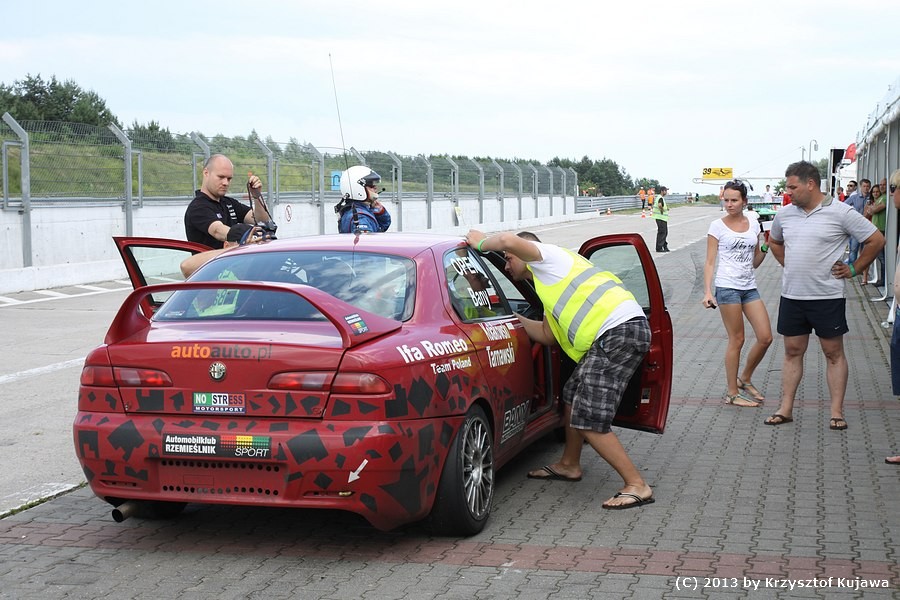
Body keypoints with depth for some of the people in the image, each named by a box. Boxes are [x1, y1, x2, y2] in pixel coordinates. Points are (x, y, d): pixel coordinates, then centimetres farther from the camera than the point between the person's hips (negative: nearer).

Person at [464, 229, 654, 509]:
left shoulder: (548, 255, 5)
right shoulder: (551, 285, 32)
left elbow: (507, 240, -15)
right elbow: (548, 335, 29)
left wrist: (481, 243, 5)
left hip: (620, 330, -11)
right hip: (614, 334, 11)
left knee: (589, 419, -12)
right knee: (574, 394, 26)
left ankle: (637, 486, -8)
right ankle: (569, 465, 43)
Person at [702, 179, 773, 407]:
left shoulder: (753, 223, 10)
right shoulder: (718, 226, -2)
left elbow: (755, 262, 15)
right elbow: (709, 262, -3)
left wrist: (765, 247, -3)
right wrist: (708, 292, -13)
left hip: (749, 287, 5)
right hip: (727, 286, -5)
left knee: (765, 337, 2)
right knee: (736, 340, -2)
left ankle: (745, 379, 23)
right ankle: (732, 393, 9)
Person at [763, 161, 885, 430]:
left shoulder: (840, 213, -10)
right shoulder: (785, 214, 5)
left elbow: (876, 240, -4)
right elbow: (774, 242, 26)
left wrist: (853, 269, -3)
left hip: (827, 297, -4)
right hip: (792, 296, 5)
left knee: (833, 353, 4)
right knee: (792, 352, 10)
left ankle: (837, 412, 9)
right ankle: (786, 409, 16)